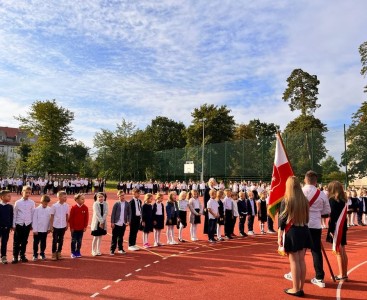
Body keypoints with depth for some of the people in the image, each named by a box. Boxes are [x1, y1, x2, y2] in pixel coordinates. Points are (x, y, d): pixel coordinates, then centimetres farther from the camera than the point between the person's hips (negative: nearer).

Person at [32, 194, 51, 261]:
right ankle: (35, 255, 21)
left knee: (43, 243, 13)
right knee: (36, 243, 7)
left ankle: (42, 253, 29)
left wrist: (49, 228, 5)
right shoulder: (37, 209, -10)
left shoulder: (49, 209, -2)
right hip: (37, 230, -2)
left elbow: (50, 219, 4)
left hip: (45, 230, 3)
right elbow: (34, 220, -8)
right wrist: (35, 229, -8)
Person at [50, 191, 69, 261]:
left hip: (63, 226, 3)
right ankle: (54, 254, 19)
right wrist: (51, 226, -5)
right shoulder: (54, 206, -10)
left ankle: (59, 253, 24)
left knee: (61, 240, 11)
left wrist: (67, 225, 9)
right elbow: (52, 216, -4)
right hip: (56, 226, -3)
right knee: (55, 240, 6)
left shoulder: (66, 206, -2)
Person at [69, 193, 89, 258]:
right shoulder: (73, 207, -10)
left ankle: (78, 252, 24)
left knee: (79, 241, 11)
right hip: (74, 228, -2)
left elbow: (86, 218, 1)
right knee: (73, 240, 7)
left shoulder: (85, 208, -3)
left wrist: (85, 226, -1)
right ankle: (73, 253, 19)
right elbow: (71, 218, -6)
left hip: (81, 228, 3)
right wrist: (71, 227, -6)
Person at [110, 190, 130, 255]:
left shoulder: (127, 204, 2)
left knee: (121, 237, 13)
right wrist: (112, 222, -8)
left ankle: (120, 249, 26)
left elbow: (129, 213, 5)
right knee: (114, 237, 3)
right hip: (116, 223, -2)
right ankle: (112, 250, 12)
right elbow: (113, 213, -4)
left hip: (123, 224, 3)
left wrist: (128, 221, -3)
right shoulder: (116, 204, -5)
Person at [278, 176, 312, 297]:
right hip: (304, 231, 6)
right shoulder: (304, 199, 5)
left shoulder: (286, 199, -11)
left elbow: (283, 218, -11)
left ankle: (296, 289, 10)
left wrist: (280, 235, -7)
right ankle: (300, 288, 20)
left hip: (291, 232, -5)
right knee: (301, 260, 11)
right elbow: (307, 217, 12)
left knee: (294, 261, 2)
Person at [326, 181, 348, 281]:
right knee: (342, 251, 14)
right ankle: (344, 274, 21)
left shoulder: (332, 200, -15)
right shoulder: (343, 200, 8)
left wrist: (331, 230, -14)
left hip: (336, 228, -8)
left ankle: (341, 275, 8)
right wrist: (344, 228, 14)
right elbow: (342, 216, 11)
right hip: (342, 228, 8)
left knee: (338, 252, 1)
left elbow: (332, 216, -17)